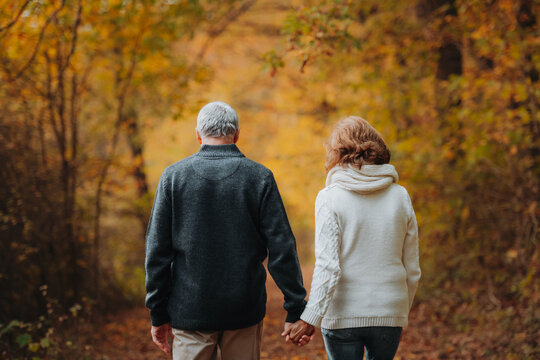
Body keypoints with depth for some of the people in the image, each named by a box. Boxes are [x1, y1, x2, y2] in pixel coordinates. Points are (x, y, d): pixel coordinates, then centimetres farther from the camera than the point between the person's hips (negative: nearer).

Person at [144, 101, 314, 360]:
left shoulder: (173, 176, -1)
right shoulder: (259, 177, -2)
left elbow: (157, 251, -2)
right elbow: (281, 249, -6)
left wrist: (158, 314, 5)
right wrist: (296, 311, -1)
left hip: (190, 311, 0)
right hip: (245, 310, 0)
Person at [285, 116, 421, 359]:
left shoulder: (330, 198, -8)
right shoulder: (400, 197, 1)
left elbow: (327, 267, -18)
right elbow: (412, 270, 6)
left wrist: (310, 317, -18)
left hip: (343, 316, -3)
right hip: (389, 314, 3)